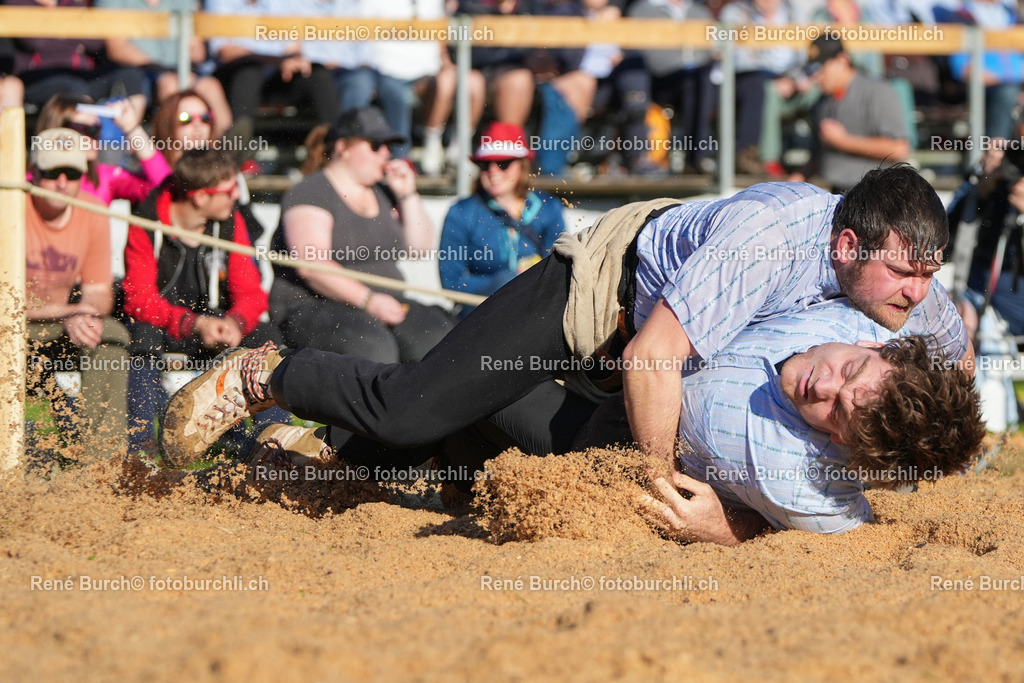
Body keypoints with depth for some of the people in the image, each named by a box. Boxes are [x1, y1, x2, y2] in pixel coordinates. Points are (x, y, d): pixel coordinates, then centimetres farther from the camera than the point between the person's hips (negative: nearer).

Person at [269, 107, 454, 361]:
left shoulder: (381, 194, 20)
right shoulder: (310, 195, -5)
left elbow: (422, 247, 19)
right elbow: (311, 264, -19)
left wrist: (407, 195, 8)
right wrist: (369, 300, -26)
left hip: (383, 305, 7)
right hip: (314, 308, -7)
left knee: (436, 334, -23)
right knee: (373, 346, -38)